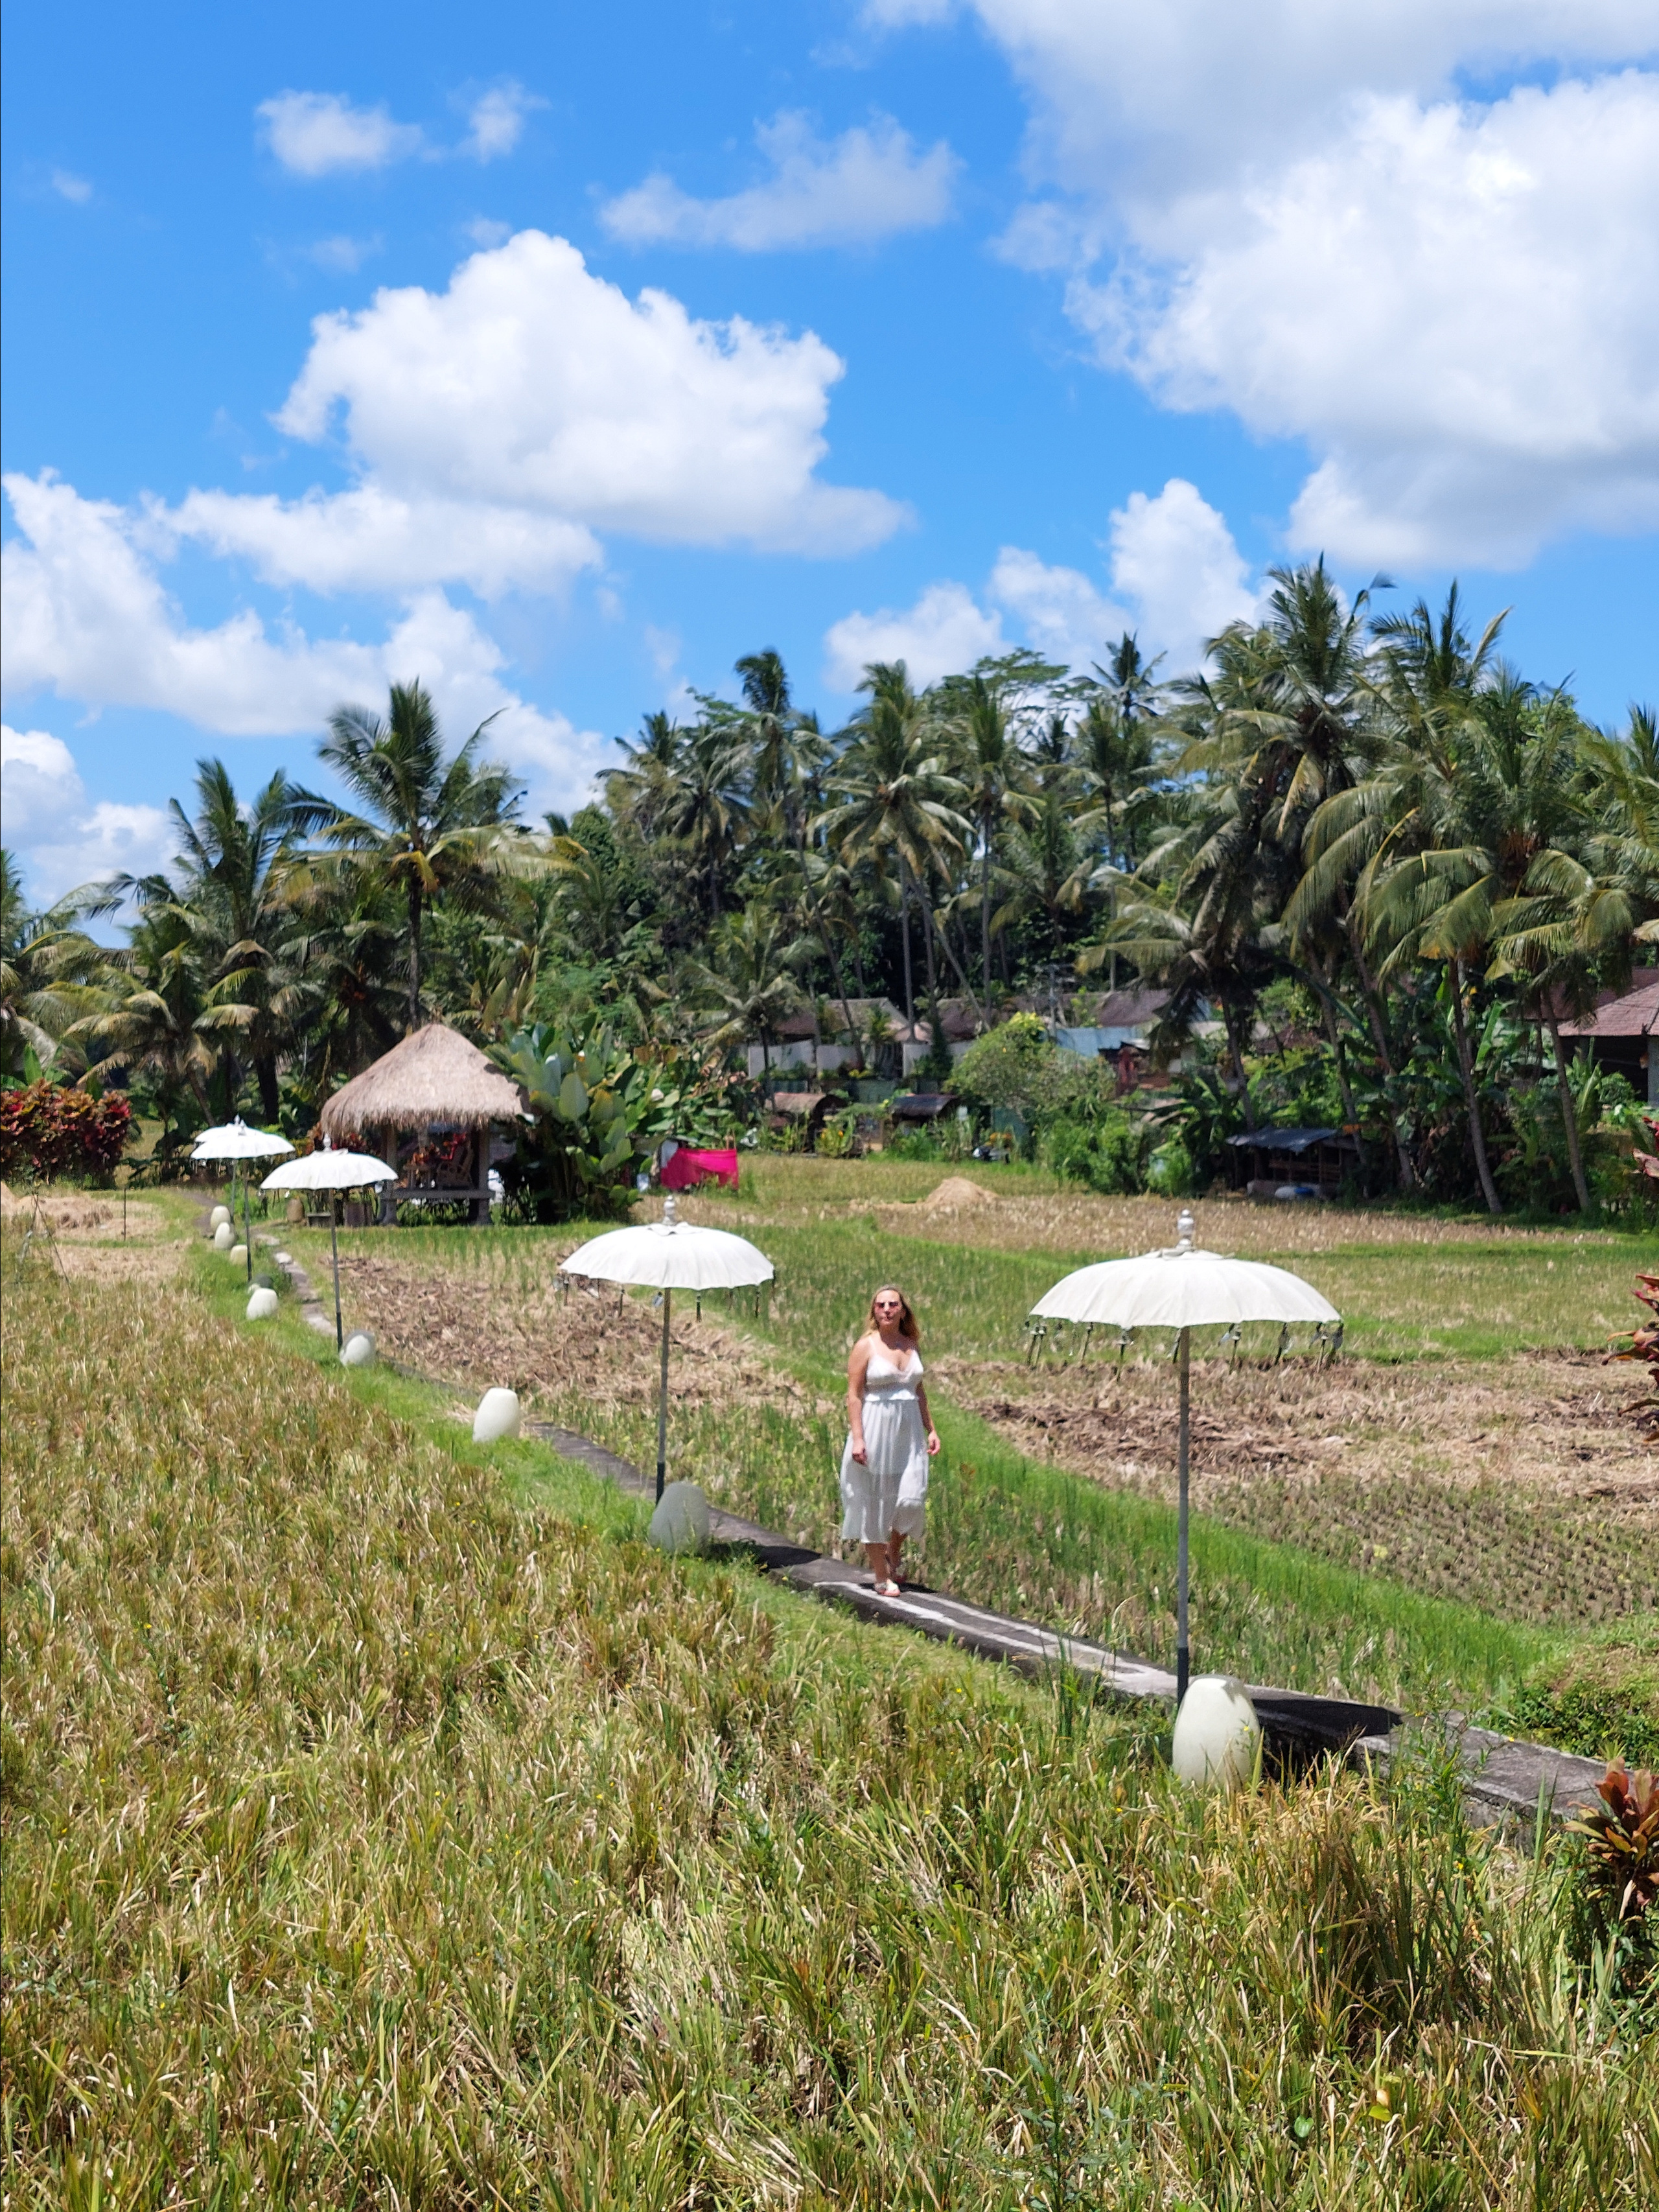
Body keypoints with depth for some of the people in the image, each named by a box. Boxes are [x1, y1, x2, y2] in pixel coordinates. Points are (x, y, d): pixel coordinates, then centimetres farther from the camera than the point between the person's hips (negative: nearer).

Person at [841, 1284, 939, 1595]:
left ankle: (892, 1557, 22)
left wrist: (930, 1429, 15)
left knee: (911, 1499, -4)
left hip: (908, 1430, 4)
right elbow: (854, 1394, -8)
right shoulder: (866, 1346, -5)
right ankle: (882, 1577, 10)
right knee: (874, 1504, 1)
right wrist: (857, 1438, -15)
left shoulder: (912, 1345, 10)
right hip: (876, 1429, -4)